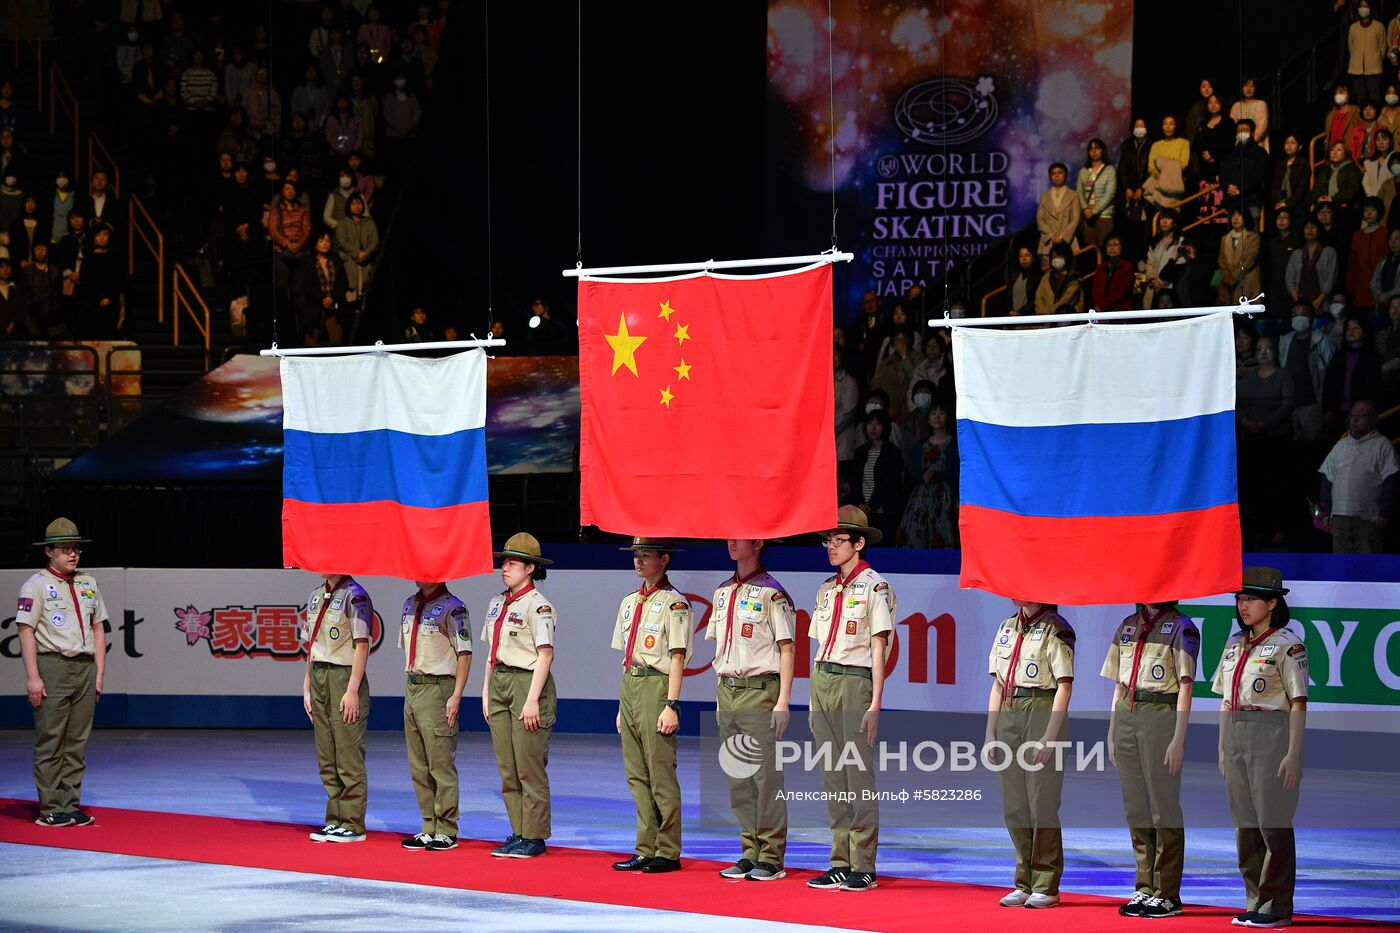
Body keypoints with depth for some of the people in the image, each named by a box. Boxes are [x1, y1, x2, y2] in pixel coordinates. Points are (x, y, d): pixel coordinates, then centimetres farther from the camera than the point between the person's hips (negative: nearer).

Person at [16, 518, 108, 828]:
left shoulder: (88, 584, 17)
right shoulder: (36, 585, -2)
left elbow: (98, 628, 19)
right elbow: (26, 630, -8)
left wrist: (99, 672, 11)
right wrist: (33, 677, -14)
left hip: (85, 668, 6)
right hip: (52, 666, -6)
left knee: (77, 742, 6)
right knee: (50, 741, -5)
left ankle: (69, 805, 10)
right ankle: (50, 809, -3)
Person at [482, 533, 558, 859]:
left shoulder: (538, 605, -9)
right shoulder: (497, 603, 15)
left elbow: (545, 654, -14)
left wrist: (532, 700, -18)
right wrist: (486, 692, 14)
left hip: (527, 683, -8)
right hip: (499, 684, 8)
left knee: (530, 768, -5)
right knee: (507, 768, 8)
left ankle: (534, 837, 1)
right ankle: (518, 834, 14)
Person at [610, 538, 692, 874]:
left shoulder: (673, 603, -6)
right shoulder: (630, 602, 18)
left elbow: (677, 657, -11)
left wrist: (671, 705, -17)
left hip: (656, 686, -8)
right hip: (629, 686, 8)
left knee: (661, 775, -6)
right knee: (636, 775, 9)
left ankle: (668, 853, -2)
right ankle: (645, 850, 13)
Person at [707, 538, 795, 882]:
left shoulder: (772, 593, -6)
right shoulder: (722, 592, 15)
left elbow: (787, 648, -8)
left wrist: (783, 701, -13)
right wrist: (720, 696, 16)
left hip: (759, 690, -7)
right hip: (727, 690, 7)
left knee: (766, 776, -6)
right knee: (737, 780, 8)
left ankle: (772, 858, -3)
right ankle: (750, 854, 14)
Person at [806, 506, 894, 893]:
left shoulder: (874, 586, -4)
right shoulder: (827, 588, 17)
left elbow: (878, 649, -8)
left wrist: (875, 704, -13)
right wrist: (814, 700, 16)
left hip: (855, 682, -7)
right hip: (822, 682, 7)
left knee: (859, 778, -7)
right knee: (833, 778, 7)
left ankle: (863, 867, -5)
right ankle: (840, 863, 10)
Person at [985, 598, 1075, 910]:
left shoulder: (1055, 630, -5)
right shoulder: (1007, 628, 16)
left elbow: (1064, 686, -10)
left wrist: (1049, 736, -16)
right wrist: (990, 733, 12)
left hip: (1042, 713, -7)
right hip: (1009, 715, 7)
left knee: (1042, 805, -4)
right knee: (1014, 807, 8)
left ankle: (1046, 887, 2)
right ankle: (1025, 883, 16)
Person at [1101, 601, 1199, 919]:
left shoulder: (1181, 628, -4)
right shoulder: (1127, 626, 15)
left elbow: (1185, 687, -9)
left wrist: (1178, 740, -14)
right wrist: (1112, 735, 14)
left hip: (1161, 713, -7)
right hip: (1127, 716, 7)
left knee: (1164, 807, -3)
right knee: (1136, 808, 9)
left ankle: (1167, 894, 1)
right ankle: (1145, 889, 15)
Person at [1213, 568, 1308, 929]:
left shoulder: (1288, 645, -6)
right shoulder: (1235, 642, 15)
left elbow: (1298, 703, -10)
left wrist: (1294, 753, -15)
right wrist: (1222, 746, 17)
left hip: (1272, 734, -7)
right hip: (1237, 735, 7)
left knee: (1273, 822, -5)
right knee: (1244, 822, 8)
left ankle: (1276, 906, 0)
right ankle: (1255, 902, 15)